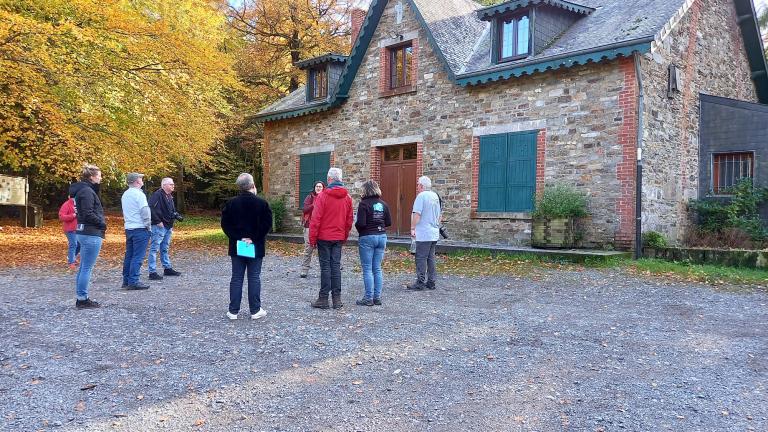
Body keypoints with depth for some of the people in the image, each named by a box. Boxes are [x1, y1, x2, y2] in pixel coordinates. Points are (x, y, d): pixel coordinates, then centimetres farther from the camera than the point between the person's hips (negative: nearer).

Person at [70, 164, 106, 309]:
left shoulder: (84, 190, 16)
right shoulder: (87, 191, -15)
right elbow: (88, 214, -22)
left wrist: (101, 222, 1)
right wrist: (102, 223, -9)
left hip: (84, 232, 10)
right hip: (91, 234, -10)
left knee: (83, 268, 14)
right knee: (87, 268, -5)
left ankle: (81, 299, 20)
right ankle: (83, 299, 0)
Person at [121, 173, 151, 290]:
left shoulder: (125, 195, 14)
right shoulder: (139, 194, -12)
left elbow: (125, 212, 18)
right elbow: (145, 211, -16)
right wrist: (148, 225, -6)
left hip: (129, 228, 8)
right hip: (140, 229, -8)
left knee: (129, 255, 12)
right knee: (138, 257, -6)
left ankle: (126, 280, 16)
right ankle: (133, 282, -8)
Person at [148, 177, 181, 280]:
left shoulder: (170, 197, 15)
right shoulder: (157, 195, -15)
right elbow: (151, 209, -23)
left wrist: (176, 215, 8)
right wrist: (158, 221, -21)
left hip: (168, 227, 10)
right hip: (159, 226, -10)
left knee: (165, 249, 19)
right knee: (154, 249, -5)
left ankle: (167, 268, 29)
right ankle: (152, 272, -4)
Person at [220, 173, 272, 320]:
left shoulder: (231, 203, 0)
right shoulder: (262, 204, -7)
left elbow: (225, 224, -3)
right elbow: (267, 224, -13)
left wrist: (238, 237, -5)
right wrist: (254, 238, -10)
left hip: (237, 247, 2)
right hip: (256, 247, -2)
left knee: (236, 278, 8)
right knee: (254, 278, 4)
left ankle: (233, 311, 10)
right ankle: (255, 310, 8)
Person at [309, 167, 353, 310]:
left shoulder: (323, 196, -12)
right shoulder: (347, 197, 4)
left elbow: (315, 219, -12)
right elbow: (349, 220, 9)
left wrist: (312, 238, -6)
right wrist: (345, 235, 19)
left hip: (324, 237, -4)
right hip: (339, 238, 4)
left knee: (325, 266, 0)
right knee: (336, 266, 8)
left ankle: (323, 298, 4)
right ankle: (337, 299, 10)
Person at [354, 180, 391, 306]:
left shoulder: (364, 204, -11)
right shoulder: (383, 204, 6)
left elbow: (361, 223, -17)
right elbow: (389, 222, 7)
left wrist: (356, 225, 4)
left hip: (367, 237, -6)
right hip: (381, 236, 6)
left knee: (367, 269, 0)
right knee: (377, 269, 11)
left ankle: (368, 298, 2)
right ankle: (377, 297, 14)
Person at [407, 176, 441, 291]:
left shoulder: (421, 196, -12)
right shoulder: (435, 196, 15)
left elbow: (416, 214, -19)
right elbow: (438, 215, 22)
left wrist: (412, 228, -14)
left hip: (424, 234, -8)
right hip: (434, 233, 8)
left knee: (421, 258, -4)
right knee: (431, 258, 12)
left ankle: (420, 282, -3)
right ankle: (431, 282, 15)